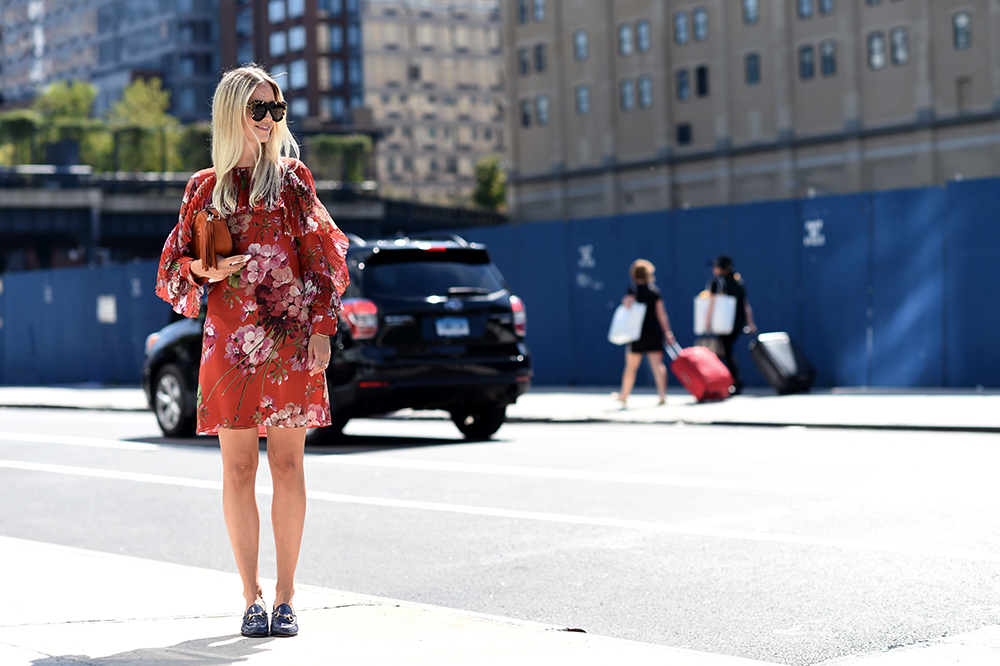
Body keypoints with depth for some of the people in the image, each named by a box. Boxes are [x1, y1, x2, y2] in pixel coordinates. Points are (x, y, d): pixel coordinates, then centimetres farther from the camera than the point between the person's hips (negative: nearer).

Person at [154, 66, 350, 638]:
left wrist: (322, 327, -5)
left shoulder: (293, 178, 8)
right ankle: (253, 596, 10)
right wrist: (205, 272, -9)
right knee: (239, 467, 1)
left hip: (291, 337, -1)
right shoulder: (205, 188, 10)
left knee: (288, 464, 0)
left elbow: (325, 258, 5)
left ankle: (285, 597, 7)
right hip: (230, 339, 1)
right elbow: (174, 265, 13)